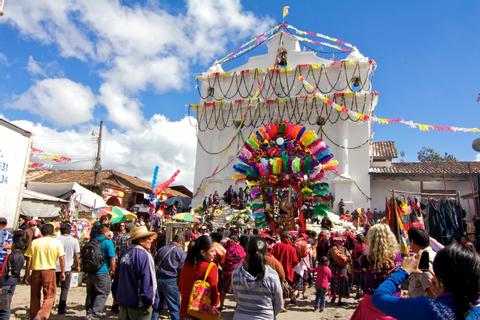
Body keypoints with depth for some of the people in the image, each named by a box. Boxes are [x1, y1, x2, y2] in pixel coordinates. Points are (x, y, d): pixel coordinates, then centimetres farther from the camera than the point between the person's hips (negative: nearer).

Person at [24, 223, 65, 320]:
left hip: (35, 271, 3)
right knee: (49, 296, 3)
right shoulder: (56, 242, 0)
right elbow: (61, 258, -3)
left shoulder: (34, 242, 6)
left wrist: (27, 275, 11)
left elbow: (29, 260, 4)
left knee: (35, 296, 18)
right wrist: (62, 272, 6)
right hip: (49, 271, -3)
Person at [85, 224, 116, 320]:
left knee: (90, 294, 16)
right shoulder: (108, 241, -10)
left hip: (90, 272, 7)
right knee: (102, 294, 0)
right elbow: (112, 257, -12)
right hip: (102, 273, -7)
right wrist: (112, 270, 0)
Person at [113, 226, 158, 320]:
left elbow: (117, 278, 12)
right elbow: (148, 281, -23)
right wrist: (150, 302, -12)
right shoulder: (144, 255, -19)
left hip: (123, 302, 7)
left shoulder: (125, 254, 5)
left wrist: (117, 297, 20)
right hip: (138, 304, -7)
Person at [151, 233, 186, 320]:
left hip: (158, 279, 6)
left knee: (157, 305, 18)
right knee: (175, 308, 3)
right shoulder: (180, 252, -6)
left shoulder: (161, 249, 11)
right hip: (170, 281, -6)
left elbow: (155, 264, 16)